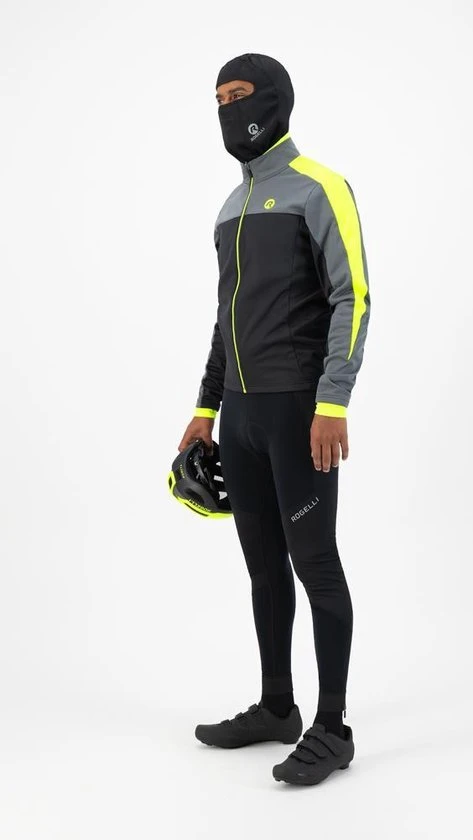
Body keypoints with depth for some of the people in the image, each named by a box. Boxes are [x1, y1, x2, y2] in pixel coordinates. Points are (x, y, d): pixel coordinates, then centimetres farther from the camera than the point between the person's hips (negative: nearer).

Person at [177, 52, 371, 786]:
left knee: (313, 561, -5)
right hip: (242, 410, 9)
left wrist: (333, 404, -24)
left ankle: (332, 729, 5)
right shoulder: (234, 206, 19)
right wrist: (206, 408, 20)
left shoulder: (319, 187, -7)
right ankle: (276, 708, 24)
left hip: (300, 407, -8)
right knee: (263, 562, 12)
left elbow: (353, 299, -15)